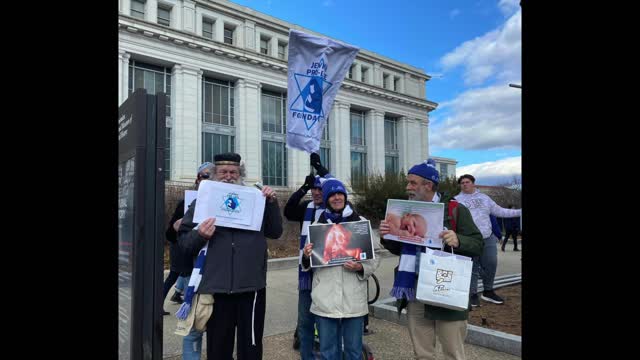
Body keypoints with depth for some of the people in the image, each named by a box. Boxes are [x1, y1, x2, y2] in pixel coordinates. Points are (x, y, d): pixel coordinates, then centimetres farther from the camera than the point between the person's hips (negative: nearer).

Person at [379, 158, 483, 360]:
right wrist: (387, 237, -3)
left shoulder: (455, 210, -5)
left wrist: (458, 241, -26)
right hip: (414, 290, 5)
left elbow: (478, 244, -6)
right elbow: (399, 249, 16)